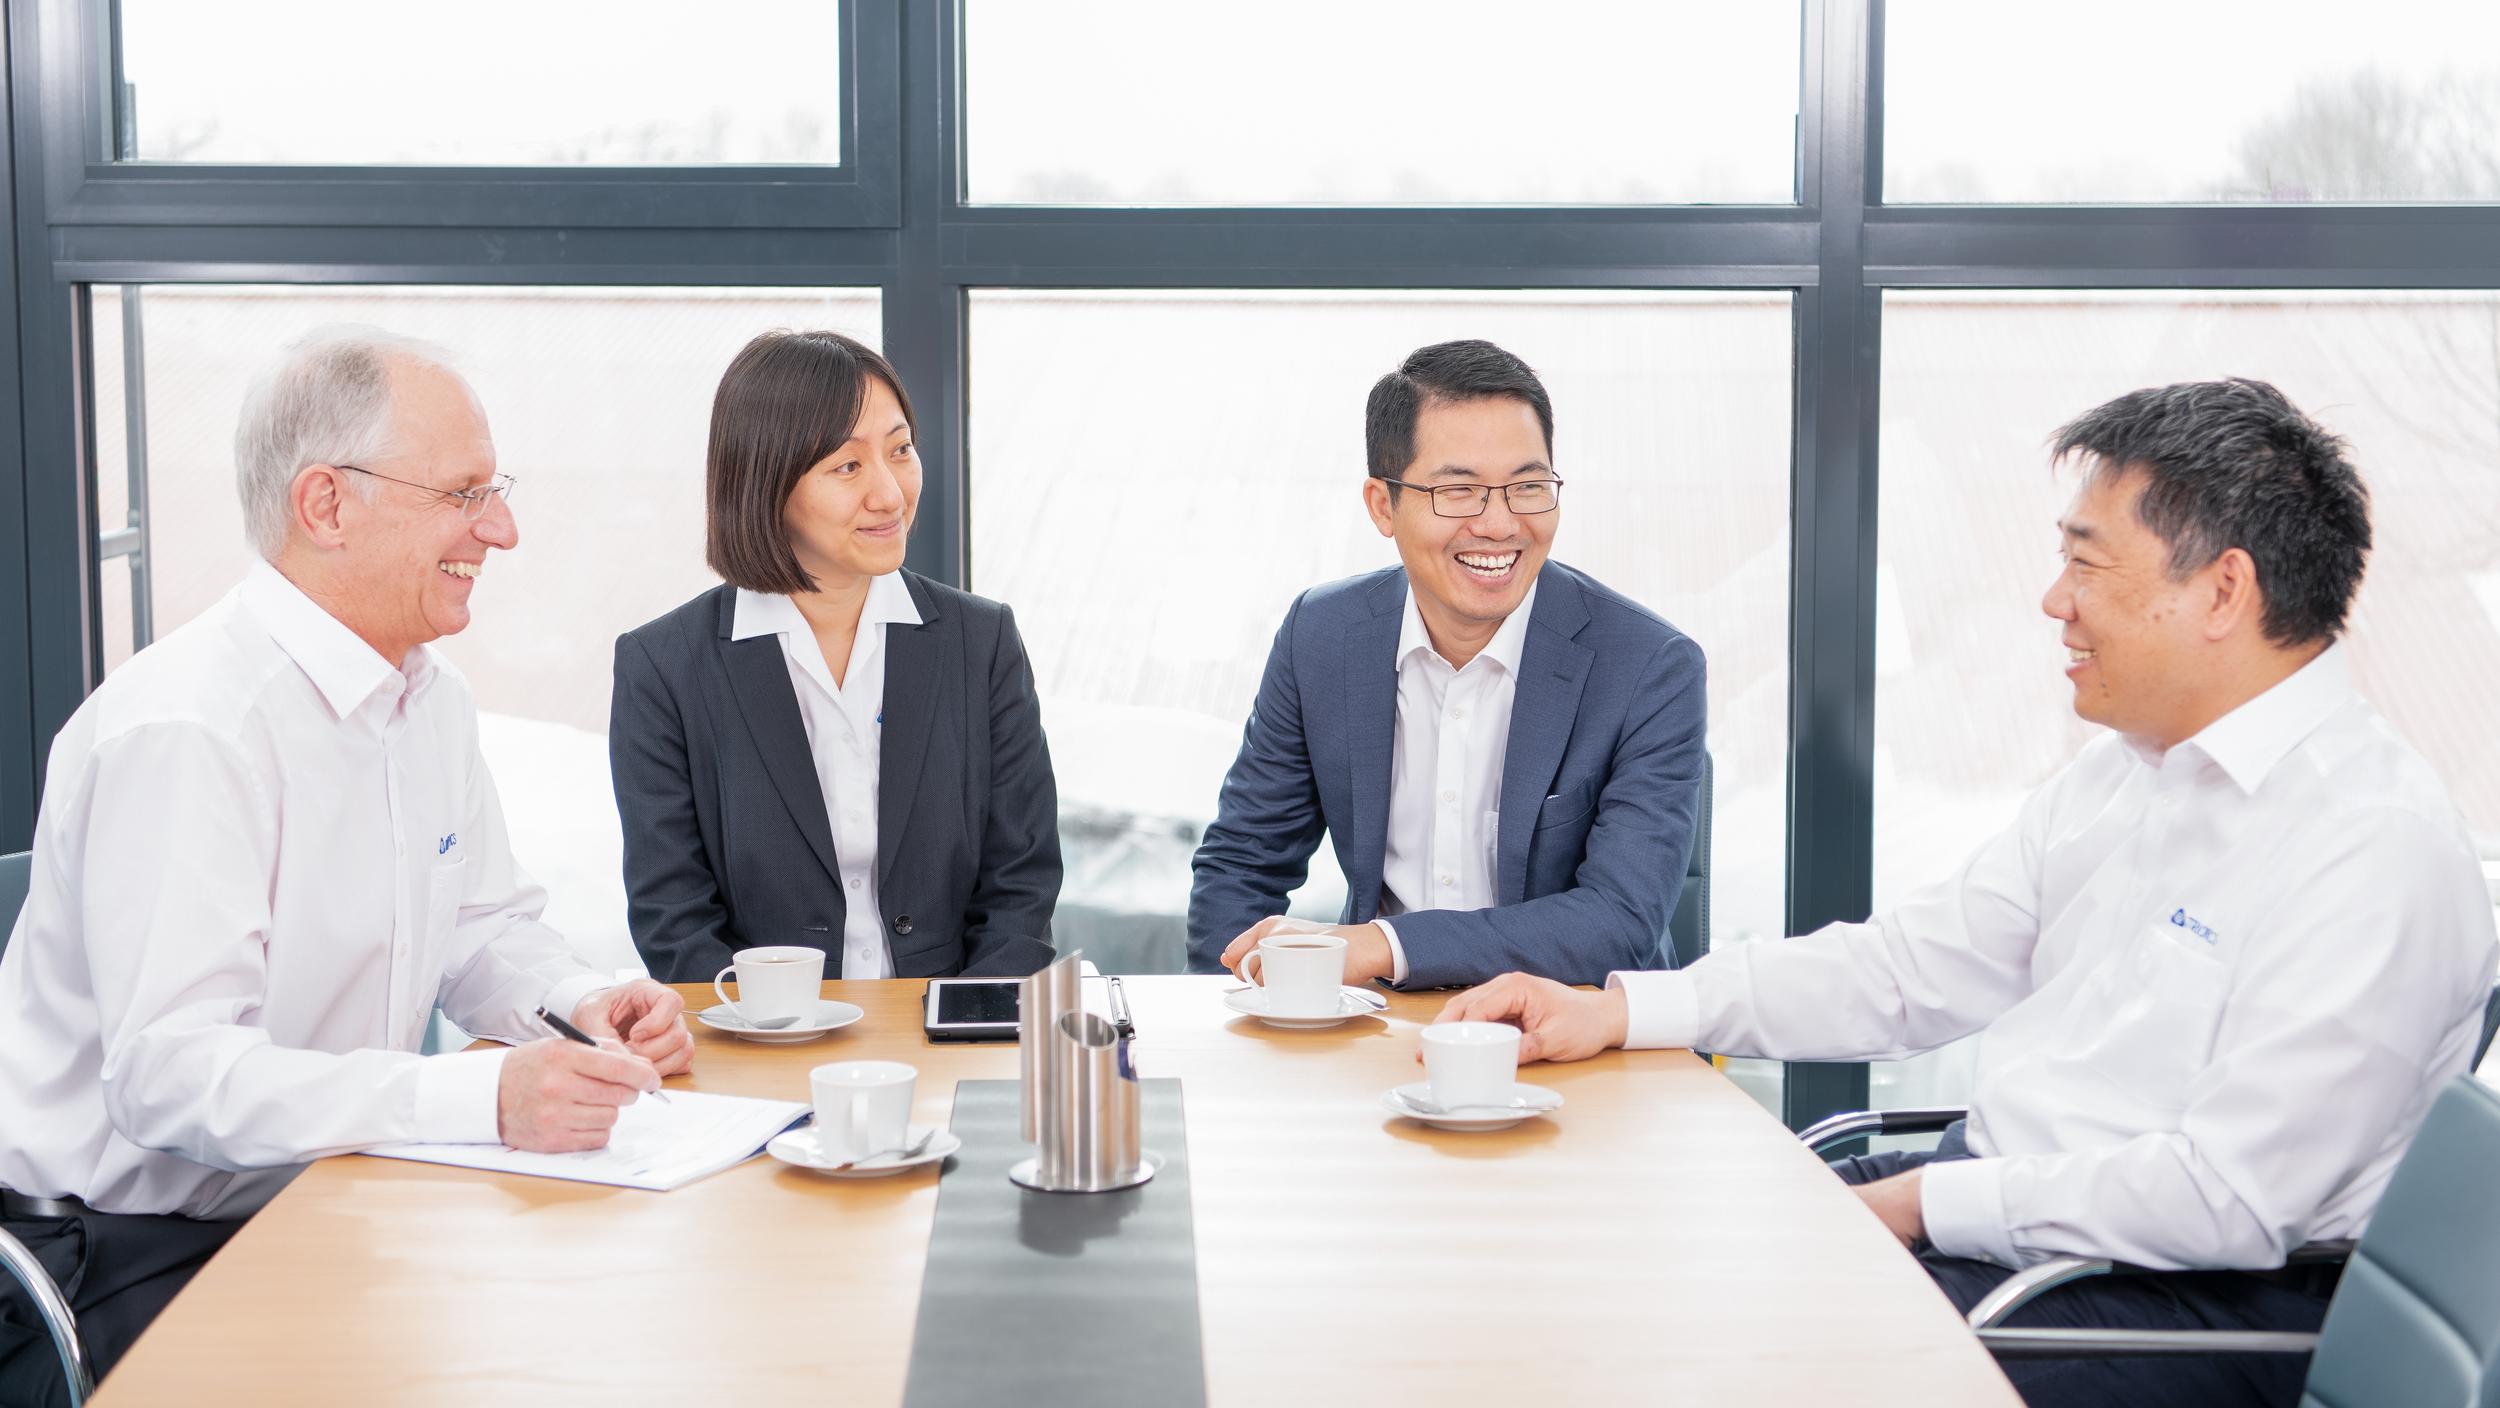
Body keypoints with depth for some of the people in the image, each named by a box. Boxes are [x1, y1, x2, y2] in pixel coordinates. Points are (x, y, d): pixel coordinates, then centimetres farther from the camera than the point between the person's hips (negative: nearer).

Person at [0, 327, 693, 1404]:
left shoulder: (432, 698, 11)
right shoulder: (182, 731, -21)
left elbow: (483, 925, 21)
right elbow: (170, 1073, -29)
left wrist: (584, 1004, -3)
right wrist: (483, 1096, -38)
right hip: (128, 1256, -8)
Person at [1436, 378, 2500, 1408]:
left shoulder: (2376, 842, -17)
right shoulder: (2121, 769, 12)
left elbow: (2233, 1196, -22)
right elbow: (1915, 964, 13)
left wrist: (1924, 1205, -17)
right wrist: (1617, 1009, 4)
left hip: (2183, 1294, -9)